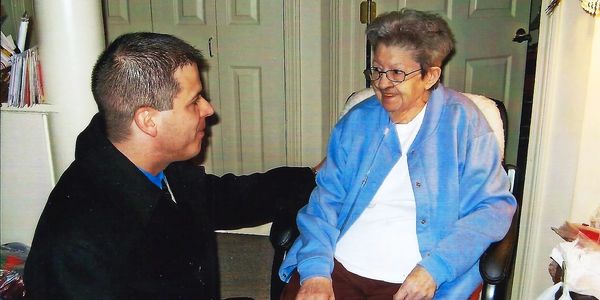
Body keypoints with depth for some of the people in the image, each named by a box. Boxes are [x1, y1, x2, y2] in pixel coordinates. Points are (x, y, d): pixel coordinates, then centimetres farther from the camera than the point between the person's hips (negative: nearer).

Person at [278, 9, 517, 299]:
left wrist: (434, 268, -15)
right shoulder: (357, 121, 8)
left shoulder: (462, 121, 0)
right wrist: (316, 271, -11)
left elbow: (494, 206, -3)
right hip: (336, 267, 2)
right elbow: (327, 198, 4)